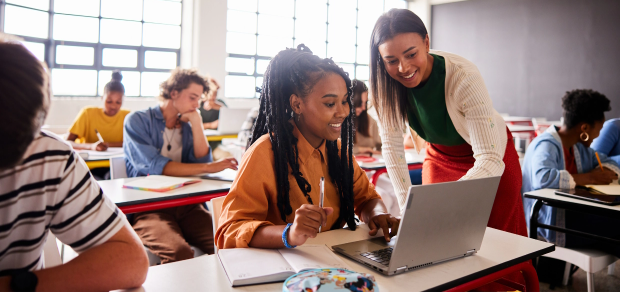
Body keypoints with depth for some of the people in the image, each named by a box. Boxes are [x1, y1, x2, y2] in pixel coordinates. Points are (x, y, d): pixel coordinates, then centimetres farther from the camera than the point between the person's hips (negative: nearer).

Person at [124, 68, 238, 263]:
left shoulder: (187, 126, 19)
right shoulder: (137, 121, 2)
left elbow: (202, 160, 6)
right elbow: (153, 166, -13)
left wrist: (196, 122, 2)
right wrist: (209, 167, -14)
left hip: (186, 204, 5)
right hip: (148, 208, -4)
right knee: (180, 252, -35)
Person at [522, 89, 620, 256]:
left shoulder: (578, 148, 14)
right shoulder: (546, 145, -15)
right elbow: (543, 178, -33)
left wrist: (602, 173, -1)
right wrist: (589, 178, -21)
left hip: (573, 216, 9)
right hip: (550, 225, -9)